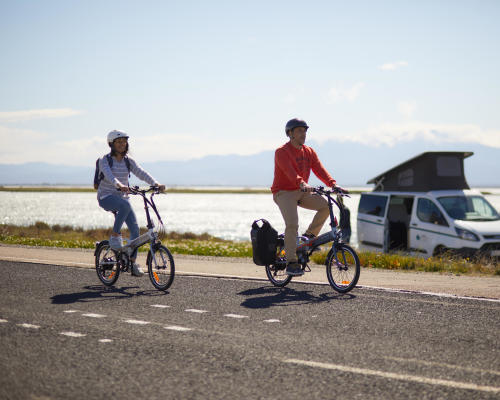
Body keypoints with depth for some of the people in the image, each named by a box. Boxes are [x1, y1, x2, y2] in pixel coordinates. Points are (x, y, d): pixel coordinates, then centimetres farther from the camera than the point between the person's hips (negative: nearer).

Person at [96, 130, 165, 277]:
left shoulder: (128, 161, 7)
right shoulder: (105, 160, -7)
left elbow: (141, 173, -8)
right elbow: (108, 174, -27)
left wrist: (156, 184, -25)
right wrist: (119, 185, -48)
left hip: (122, 197, 5)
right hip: (106, 197, -5)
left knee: (135, 228, -9)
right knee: (125, 205, -37)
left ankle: (133, 263, -1)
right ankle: (115, 235, -22)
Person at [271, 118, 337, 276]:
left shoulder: (309, 152, 9)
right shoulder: (282, 152, -11)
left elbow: (319, 170, -3)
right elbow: (290, 172, -28)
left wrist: (333, 184, -21)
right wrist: (302, 184, -46)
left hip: (302, 192, 6)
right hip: (284, 192, -6)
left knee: (326, 205, -15)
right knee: (292, 224, -24)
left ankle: (309, 236, 3)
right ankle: (291, 263, -18)